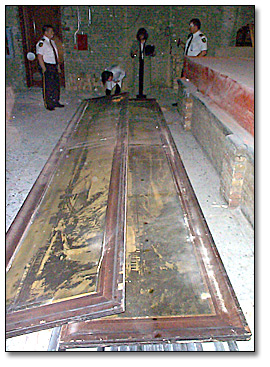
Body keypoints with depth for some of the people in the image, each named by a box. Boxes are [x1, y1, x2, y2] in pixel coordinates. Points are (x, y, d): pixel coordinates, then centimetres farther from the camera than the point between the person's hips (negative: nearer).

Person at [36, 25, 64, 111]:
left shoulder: (52, 42, 14)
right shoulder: (41, 43, -11)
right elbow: (39, 57, -16)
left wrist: (58, 66, 13)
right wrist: (44, 69, -20)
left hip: (54, 66, 8)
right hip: (47, 67, -8)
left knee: (56, 85, 13)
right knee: (48, 86, -3)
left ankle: (56, 102, 26)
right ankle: (48, 104, 7)